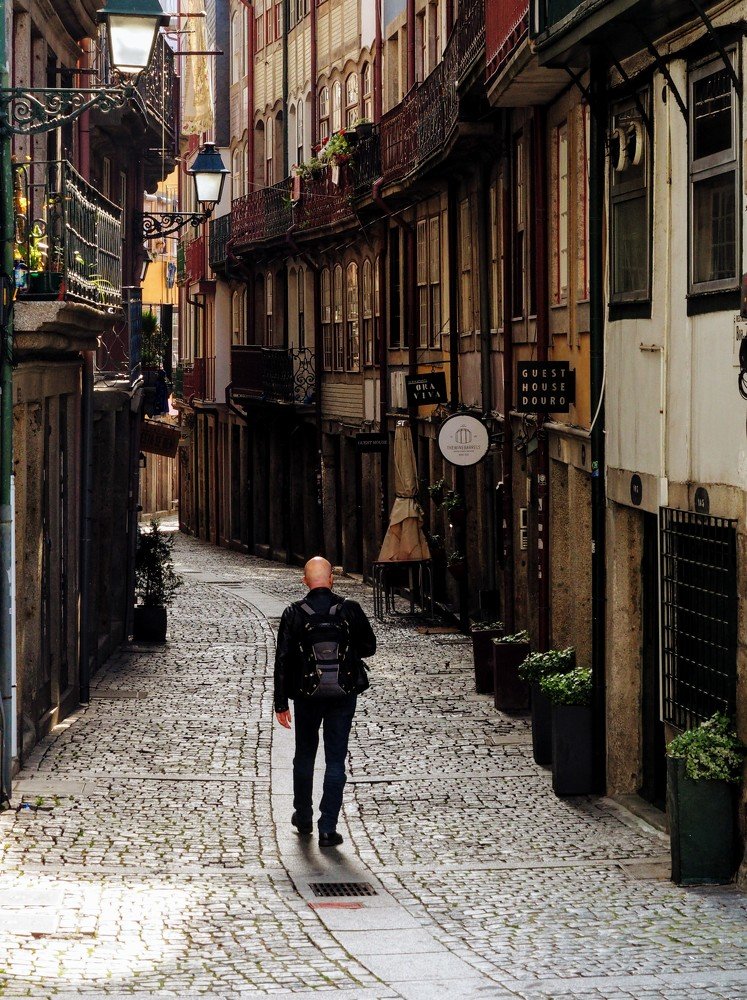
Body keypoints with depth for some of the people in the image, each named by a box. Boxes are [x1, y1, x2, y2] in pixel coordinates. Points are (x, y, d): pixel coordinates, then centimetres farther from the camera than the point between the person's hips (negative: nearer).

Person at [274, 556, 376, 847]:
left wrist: (281, 703, -2)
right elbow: (369, 646, 2)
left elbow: (283, 660, -8)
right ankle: (328, 828, 2)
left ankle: (304, 817, 33)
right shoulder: (350, 610, -9)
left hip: (307, 694, 0)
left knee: (305, 755, 20)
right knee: (336, 760, 5)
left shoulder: (294, 614, -10)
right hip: (344, 693, 0)